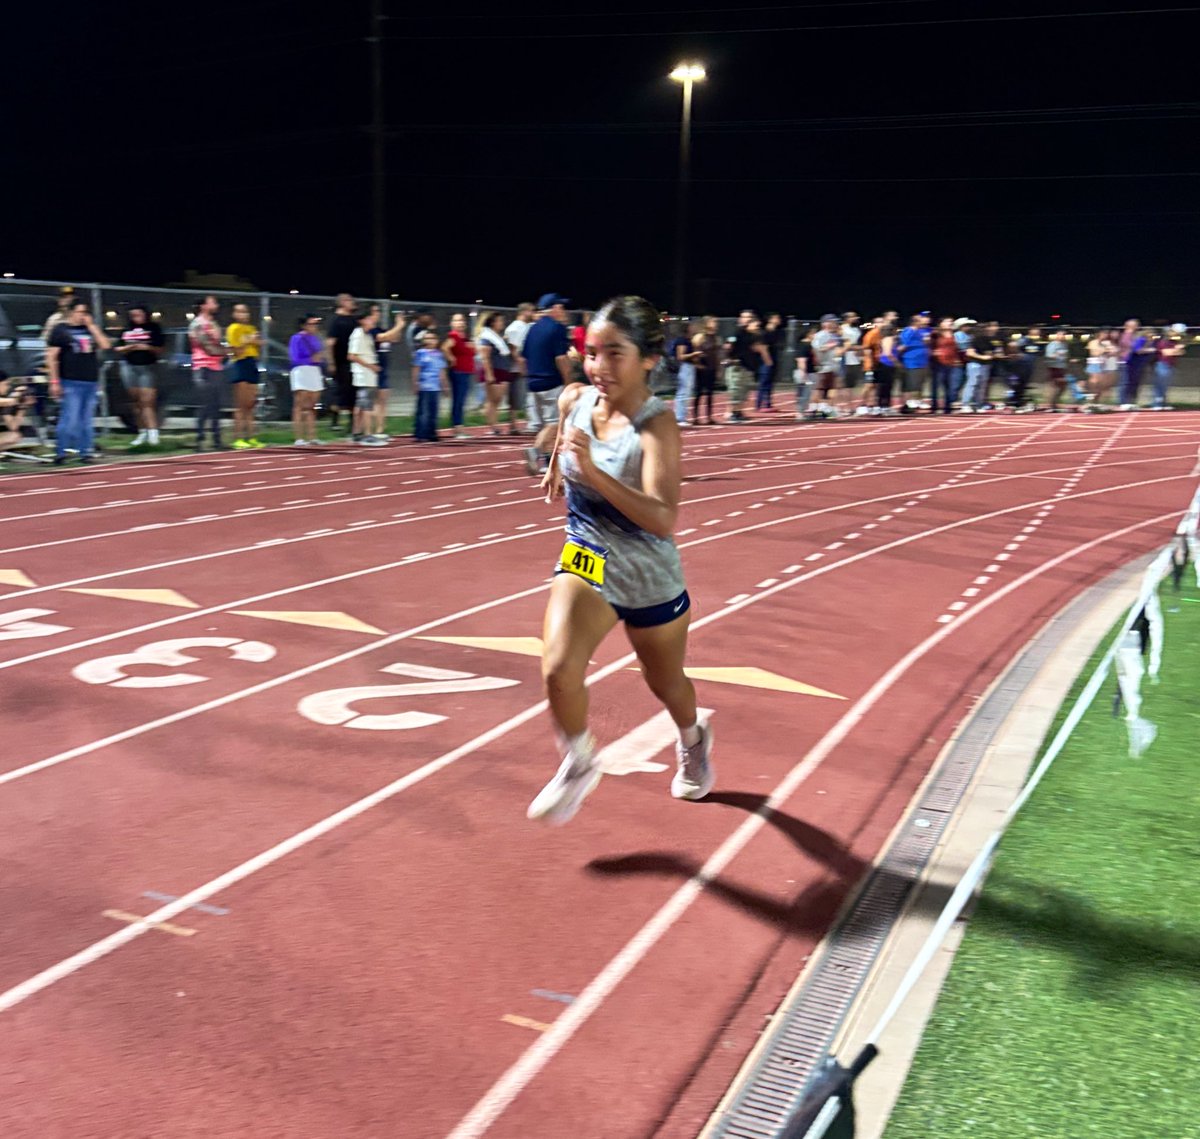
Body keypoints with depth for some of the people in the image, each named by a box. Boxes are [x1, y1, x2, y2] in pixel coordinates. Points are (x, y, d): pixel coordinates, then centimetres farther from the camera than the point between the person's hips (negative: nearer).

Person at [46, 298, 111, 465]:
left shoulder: (89, 329, 14)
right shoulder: (60, 329, 0)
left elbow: (105, 345, 3)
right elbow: (51, 357, -4)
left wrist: (92, 326, -1)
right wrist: (54, 381, -11)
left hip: (91, 381, 5)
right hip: (71, 382, -5)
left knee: (87, 420, 9)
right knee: (70, 419, -9)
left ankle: (85, 452, 15)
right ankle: (60, 453, 1)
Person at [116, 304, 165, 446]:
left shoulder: (154, 328, 0)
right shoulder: (126, 330, 8)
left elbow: (160, 350, 0)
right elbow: (118, 349, 11)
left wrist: (148, 348, -17)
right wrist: (128, 348, -8)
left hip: (148, 367, -4)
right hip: (129, 367, 4)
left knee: (147, 401, -12)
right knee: (137, 401, 6)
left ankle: (153, 433, -16)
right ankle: (142, 432, 13)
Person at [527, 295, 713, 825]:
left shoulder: (657, 427, -26)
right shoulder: (574, 400, -10)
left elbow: (663, 519, -39)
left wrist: (592, 471, -46)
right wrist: (556, 462, 25)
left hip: (651, 580, -3)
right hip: (586, 561, 3)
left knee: (665, 681, 20)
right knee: (558, 668, -22)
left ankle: (694, 741, 56)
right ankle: (578, 764, 7)